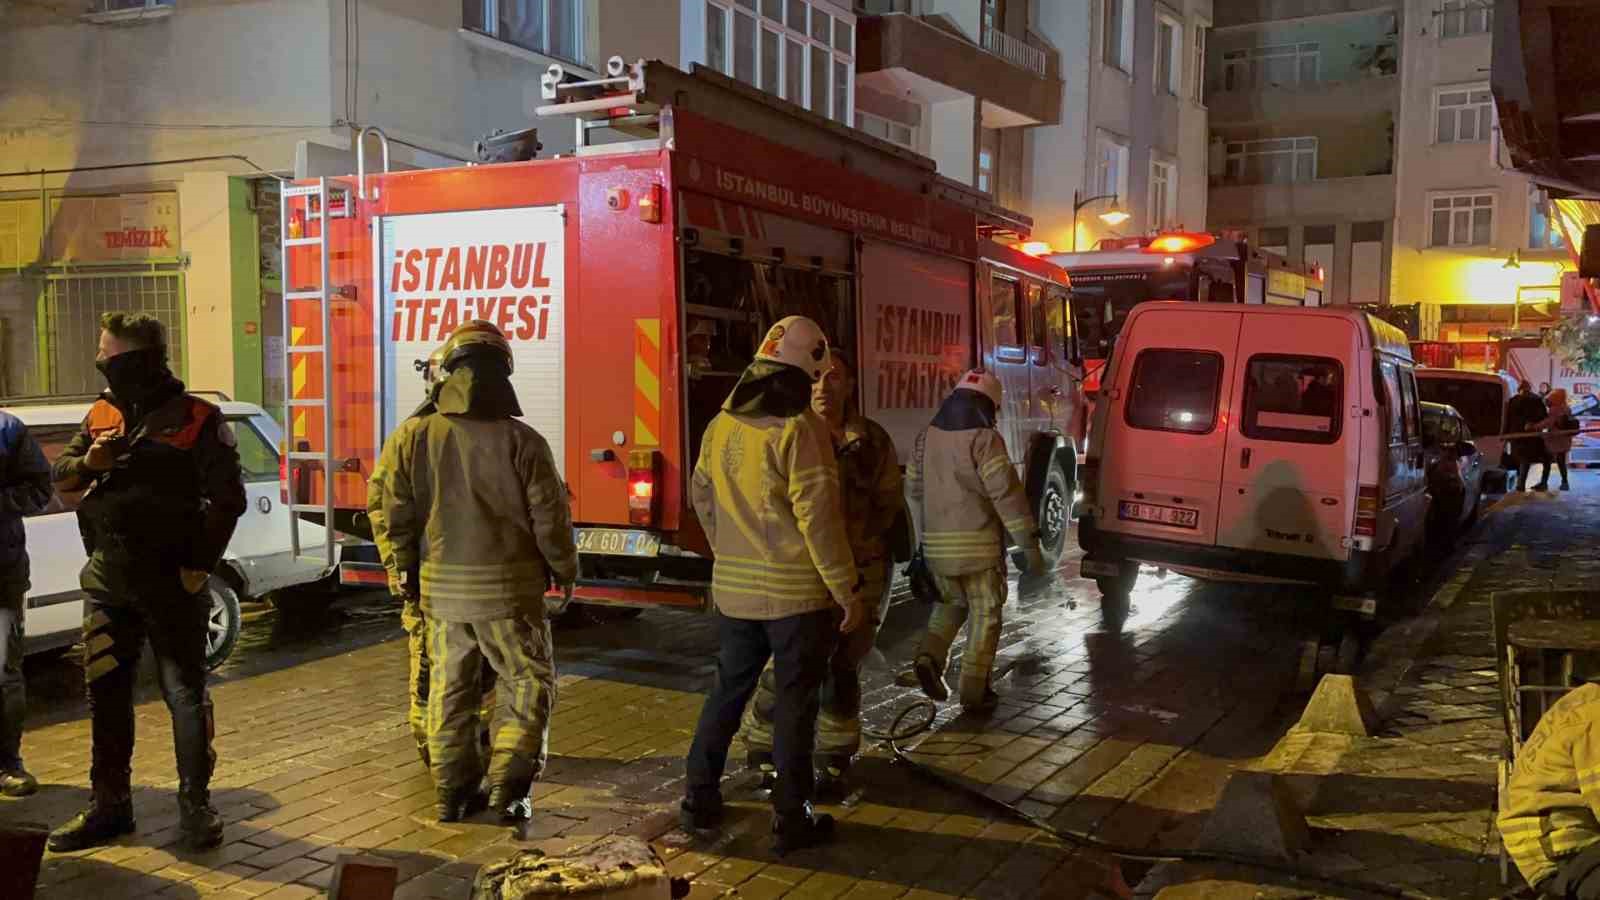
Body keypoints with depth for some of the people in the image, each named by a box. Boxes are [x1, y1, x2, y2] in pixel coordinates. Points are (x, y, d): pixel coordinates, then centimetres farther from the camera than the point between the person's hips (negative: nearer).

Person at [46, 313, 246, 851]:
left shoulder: (196, 419, -8)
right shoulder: (101, 415, 9)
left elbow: (229, 498, -9)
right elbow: (58, 475, 12)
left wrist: (201, 564, -13)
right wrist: (87, 463, -10)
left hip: (171, 583, -6)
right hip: (107, 581, 6)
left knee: (186, 695, 2)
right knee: (106, 695, 13)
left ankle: (195, 806, 12)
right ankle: (109, 804, 26)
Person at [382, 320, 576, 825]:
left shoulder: (413, 437, -3)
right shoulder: (521, 441, -13)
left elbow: (398, 516, 2)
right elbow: (550, 519, -9)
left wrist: (407, 571, 16)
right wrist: (566, 570, 8)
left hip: (442, 589, 4)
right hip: (508, 589, -3)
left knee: (449, 692, 16)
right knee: (528, 688, 10)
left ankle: (452, 793, 23)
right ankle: (507, 788, 3)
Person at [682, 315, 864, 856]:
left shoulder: (721, 425, 4)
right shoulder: (800, 428, -16)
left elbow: (702, 495, 15)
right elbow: (818, 517, -18)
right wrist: (847, 590, -11)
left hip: (734, 588, 6)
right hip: (796, 592, -6)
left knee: (728, 689, 19)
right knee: (794, 703, 4)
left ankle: (700, 799, 27)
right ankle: (791, 821, 12)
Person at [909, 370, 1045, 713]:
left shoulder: (927, 437, 6)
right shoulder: (984, 439, -12)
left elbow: (914, 489, 15)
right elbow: (1008, 494, -17)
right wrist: (1030, 543, -13)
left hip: (937, 544, 5)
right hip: (979, 544, -5)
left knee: (949, 604, 24)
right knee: (985, 616, 8)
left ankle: (930, 656, 2)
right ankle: (974, 691, 10)